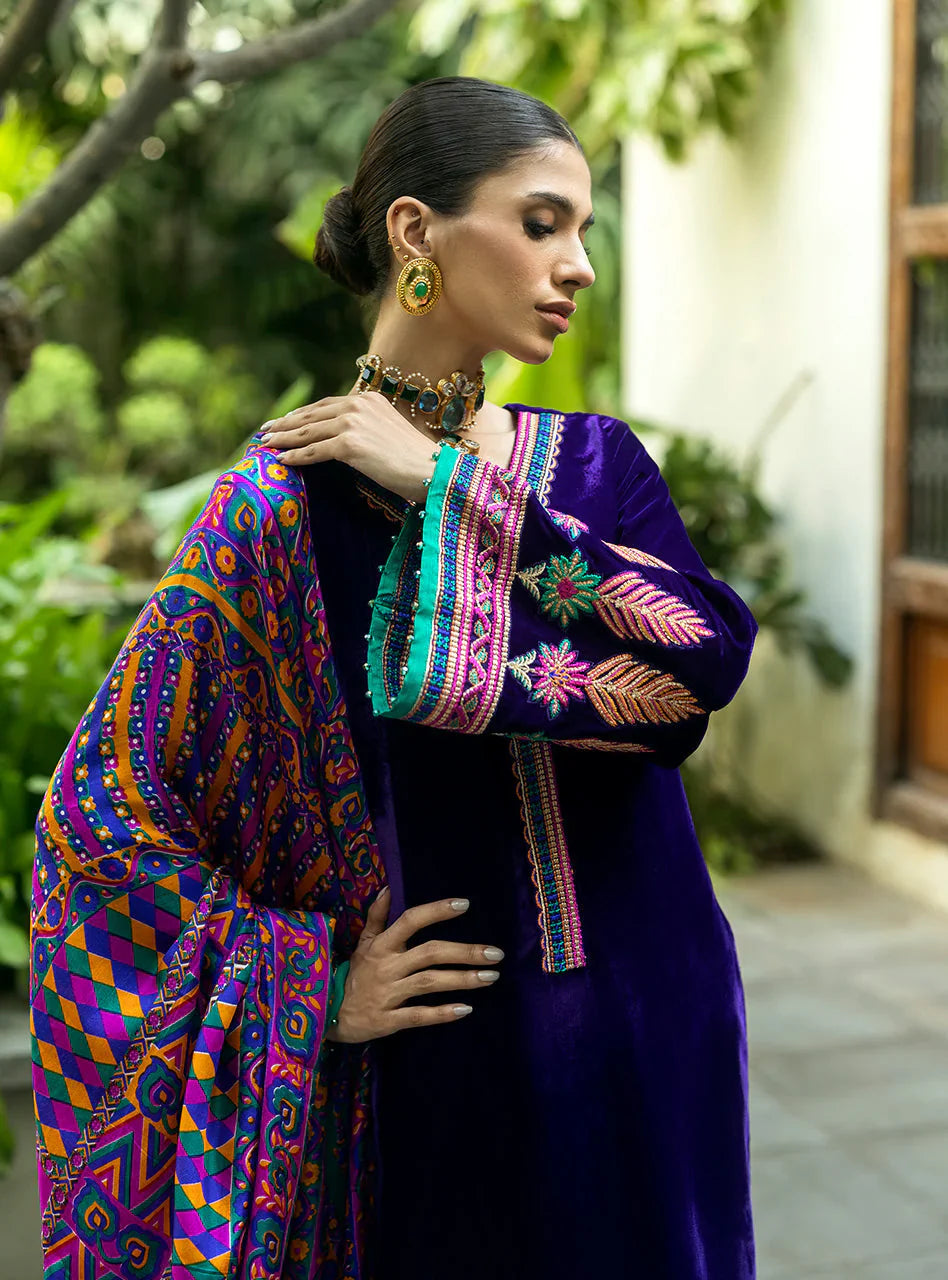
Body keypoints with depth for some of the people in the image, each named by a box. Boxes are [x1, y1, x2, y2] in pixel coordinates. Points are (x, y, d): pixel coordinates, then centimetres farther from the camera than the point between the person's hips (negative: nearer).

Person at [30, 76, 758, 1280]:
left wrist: (454, 486, -18)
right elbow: (103, 798, -9)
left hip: (655, 1032, 4)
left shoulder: (596, 460, 2)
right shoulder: (289, 500, -11)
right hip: (445, 1046, -4)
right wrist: (314, 984, -10)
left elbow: (712, 652, -17)